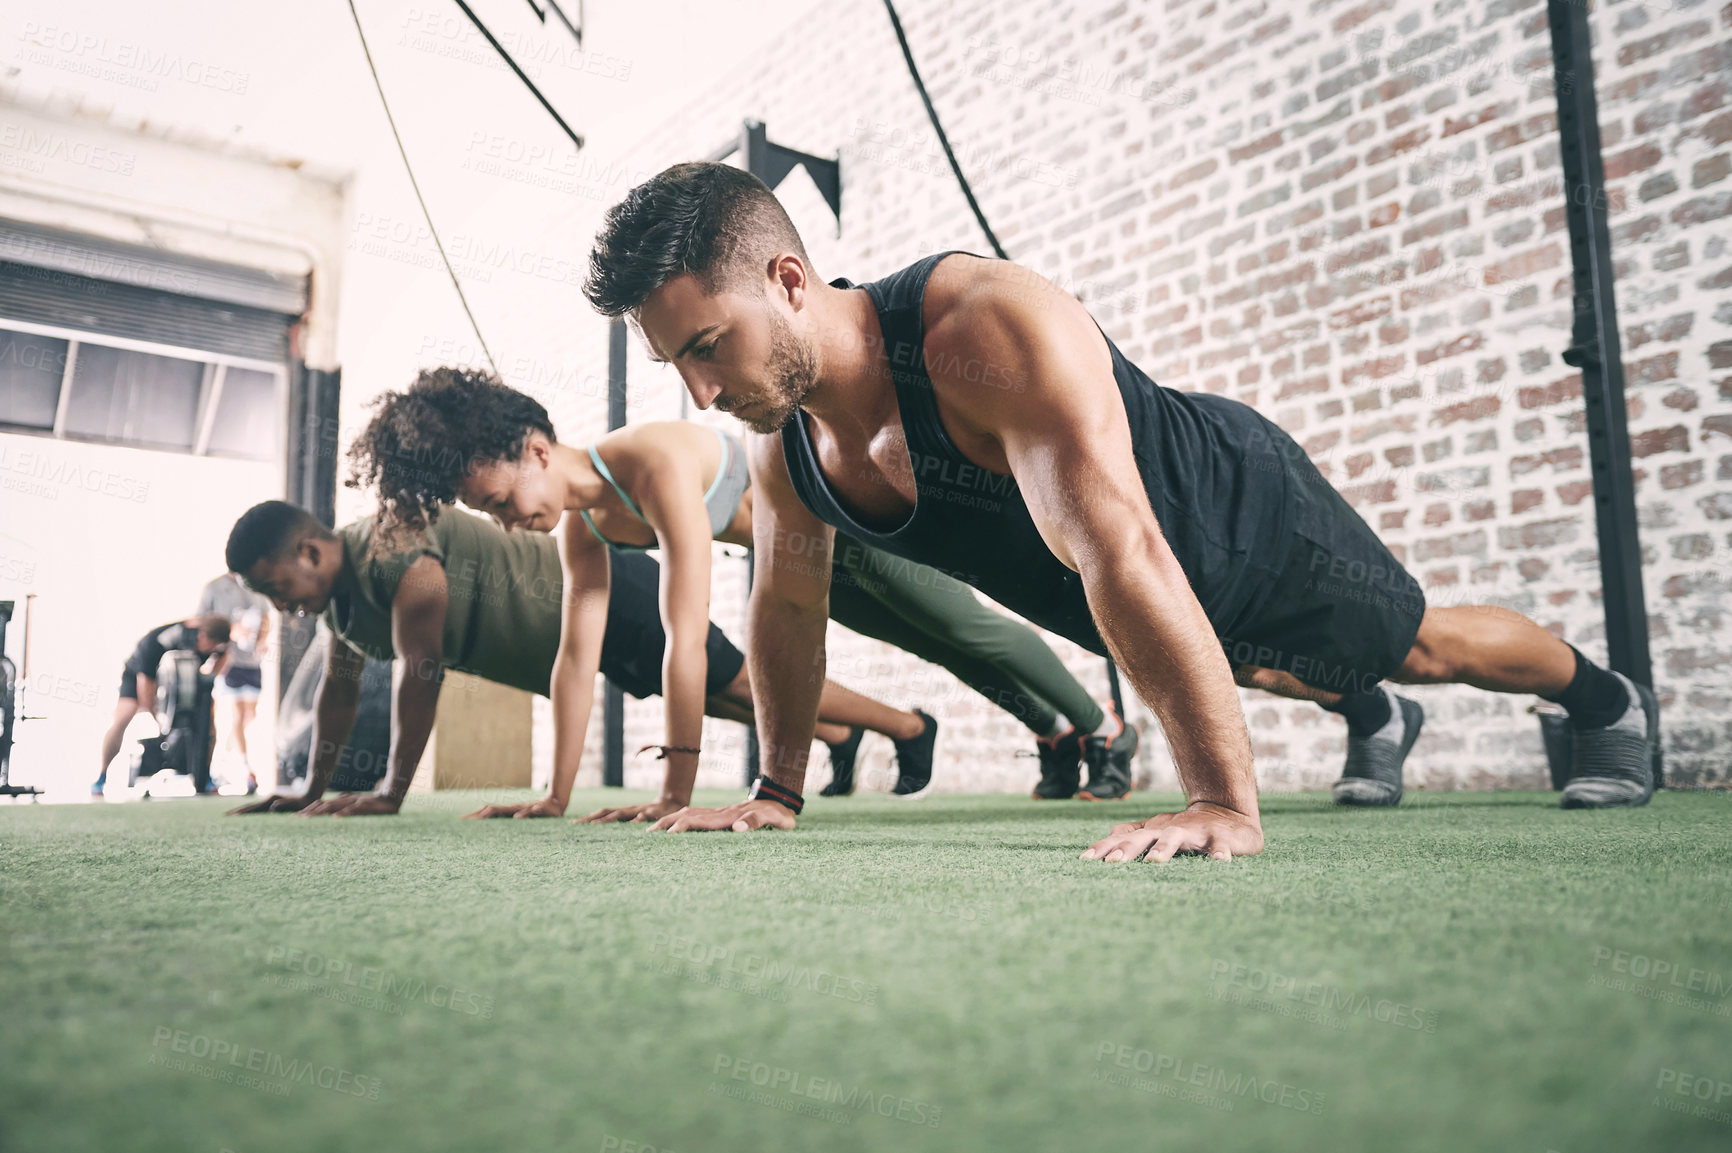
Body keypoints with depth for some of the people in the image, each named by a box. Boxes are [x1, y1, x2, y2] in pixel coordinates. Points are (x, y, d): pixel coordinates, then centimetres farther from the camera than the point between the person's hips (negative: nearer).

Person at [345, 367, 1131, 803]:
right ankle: (1055, 733, 43)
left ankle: (1107, 733, 30)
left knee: (970, 630, 7)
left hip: (848, 510, -8)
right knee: (934, 647, 21)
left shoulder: (654, 462, -39)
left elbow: (687, 635, -43)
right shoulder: (588, 527, -11)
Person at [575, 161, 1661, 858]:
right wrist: (778, 788, 1)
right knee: (1259, 671, 34)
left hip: (1247, 510, -6)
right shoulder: (781, 446, -20)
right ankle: (1373, 720, 67)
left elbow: (1123, 556, -50)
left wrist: (1226, 807, -50)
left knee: (1421, 643, 18)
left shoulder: (994, 329, -44)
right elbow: (786, 603, -3)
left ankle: (1611, 701, 49)